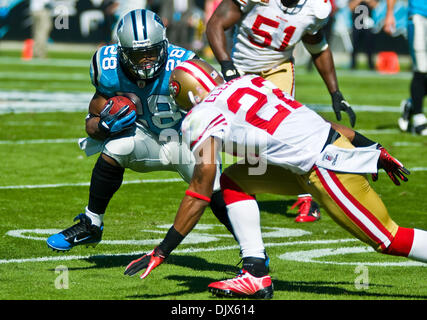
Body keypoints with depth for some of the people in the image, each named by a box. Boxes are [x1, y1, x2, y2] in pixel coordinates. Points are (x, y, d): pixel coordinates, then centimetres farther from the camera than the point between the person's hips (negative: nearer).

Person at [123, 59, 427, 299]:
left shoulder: (203, 116, -6)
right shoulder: (248, 83, 17)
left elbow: (200, 193, -9)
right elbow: (320, 120, 19)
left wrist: (160, 252, -4)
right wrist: (377, 151, 26)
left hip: (327, 167, -9)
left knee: (387, 239, 0)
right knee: (235, 181, 11)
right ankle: (256, 274, 9)